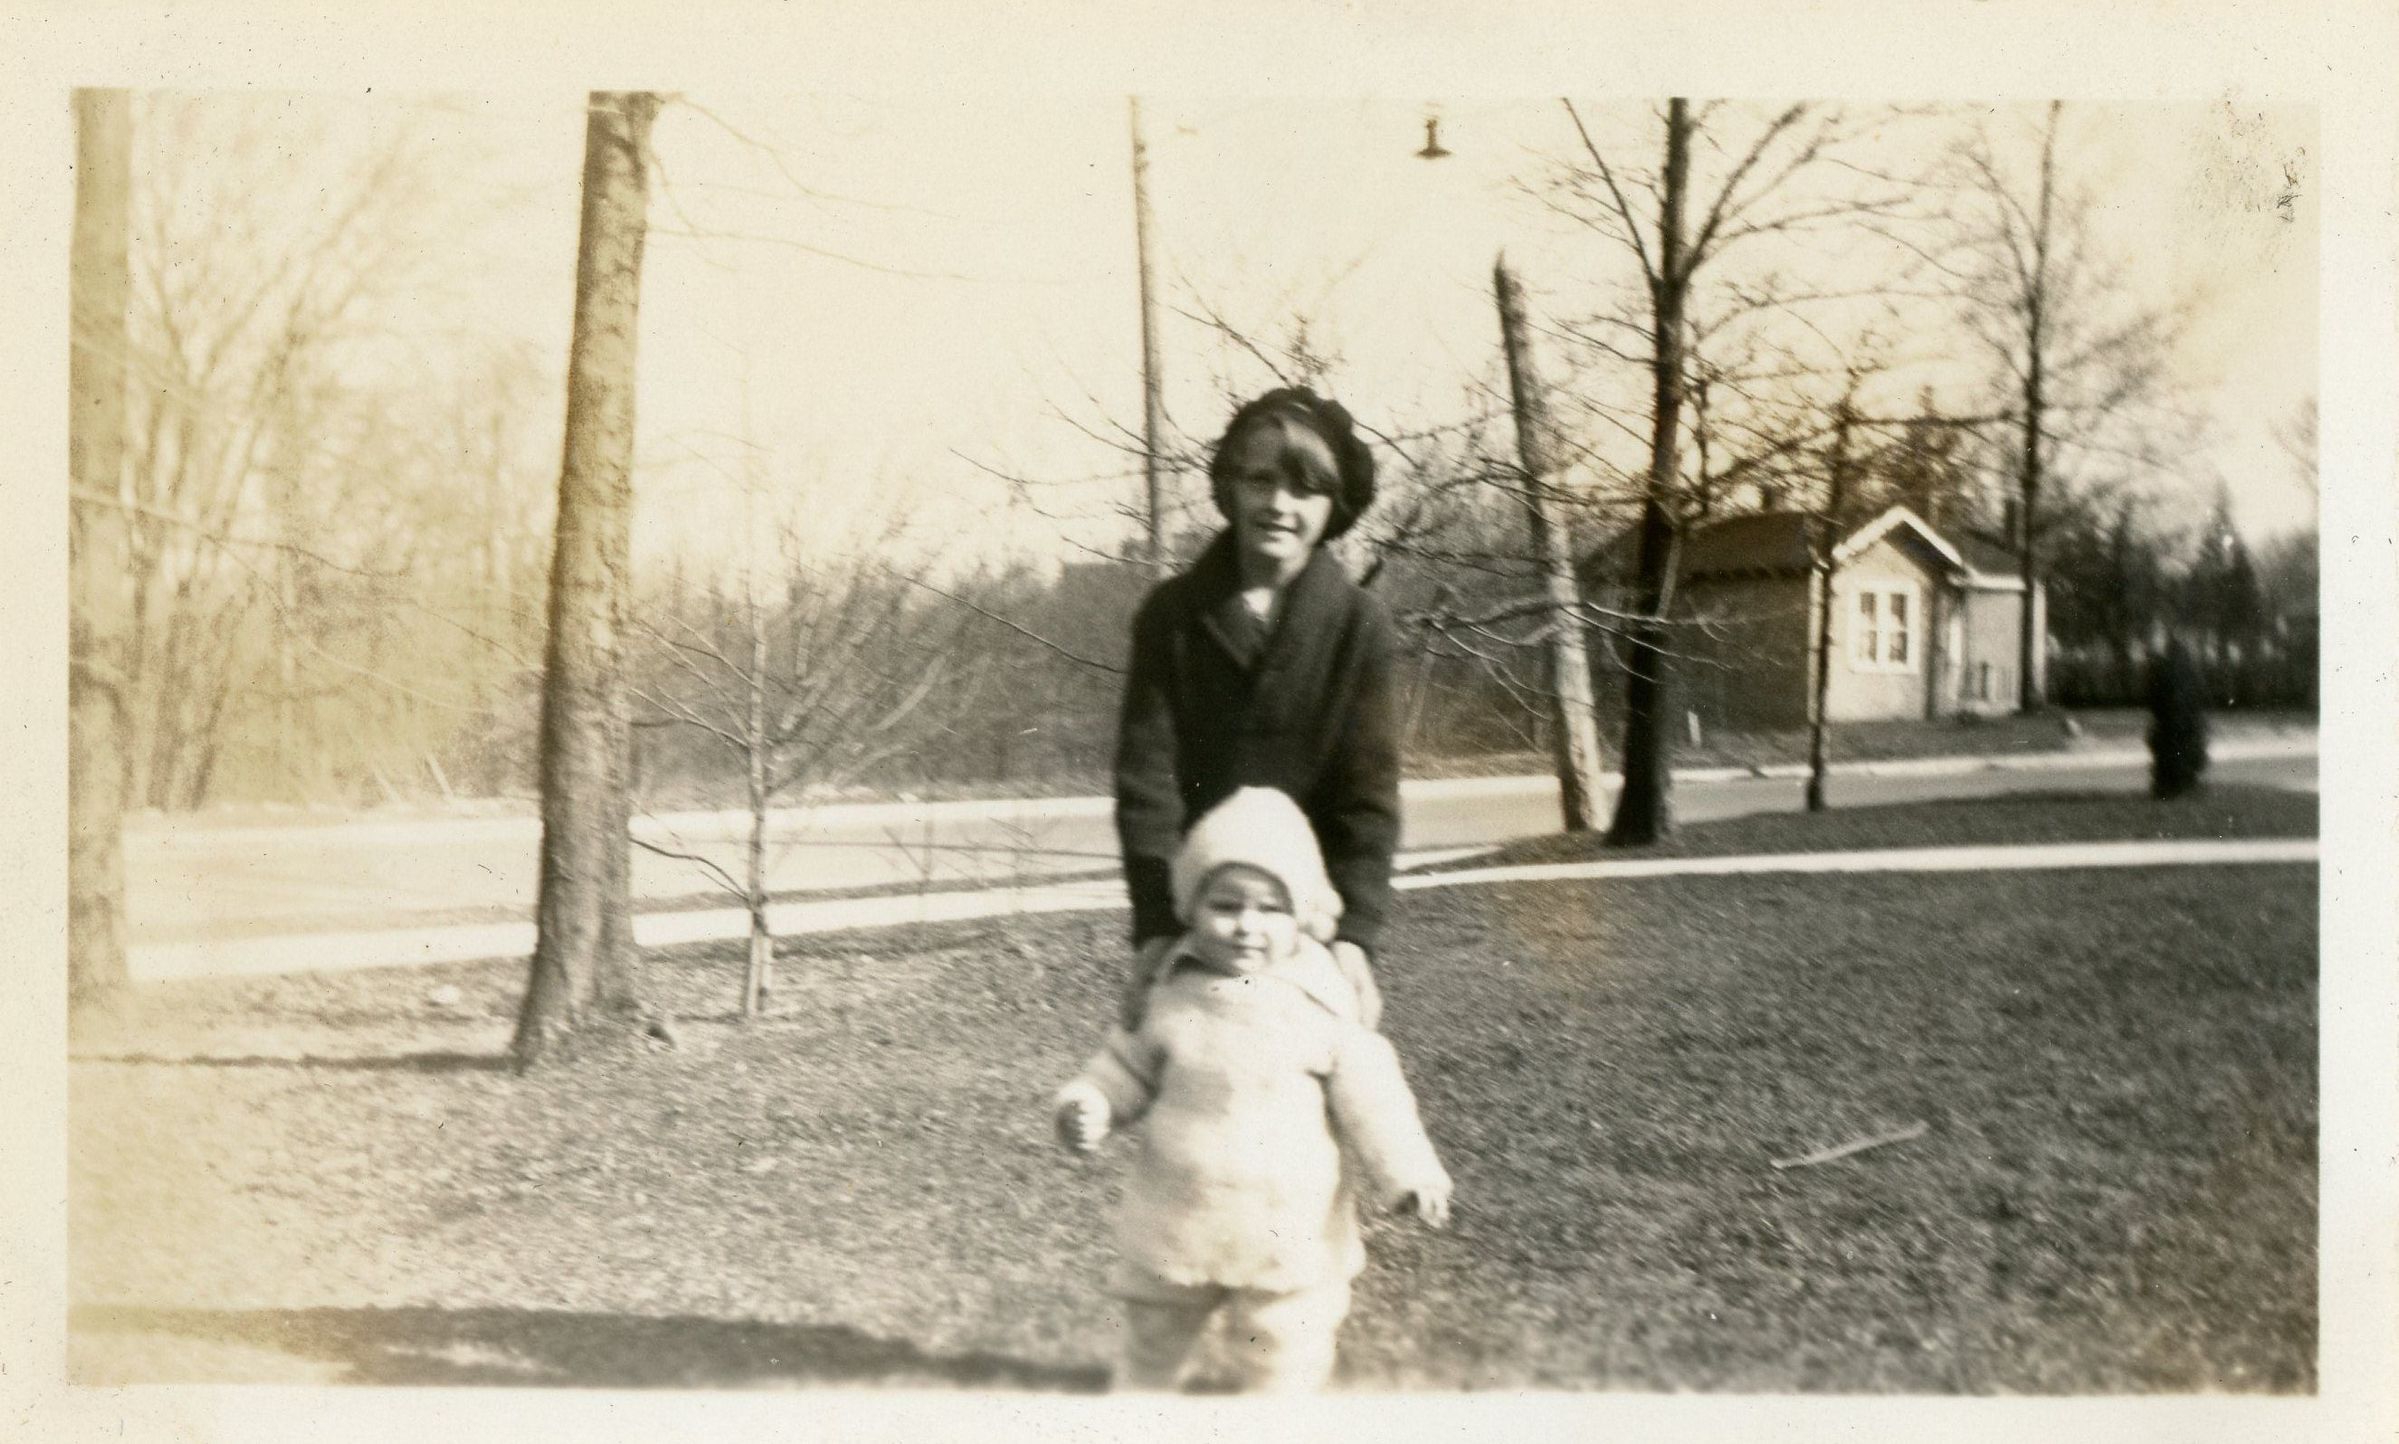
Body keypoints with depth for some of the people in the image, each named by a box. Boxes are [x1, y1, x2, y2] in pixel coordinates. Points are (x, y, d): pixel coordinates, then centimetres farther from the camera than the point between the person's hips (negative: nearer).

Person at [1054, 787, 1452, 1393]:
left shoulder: (1318, 1004, -13)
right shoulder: (1174, 994, -7)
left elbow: (1368, 1092, -8)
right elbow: (1129, 1065, 6)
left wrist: (1405, 1172, -14)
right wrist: (1089, 1104, -11)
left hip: (1289, 1235, -2)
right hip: (1175, 1223, 3)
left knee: (1281, 1367, 11)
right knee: (1151, 1348, 23)